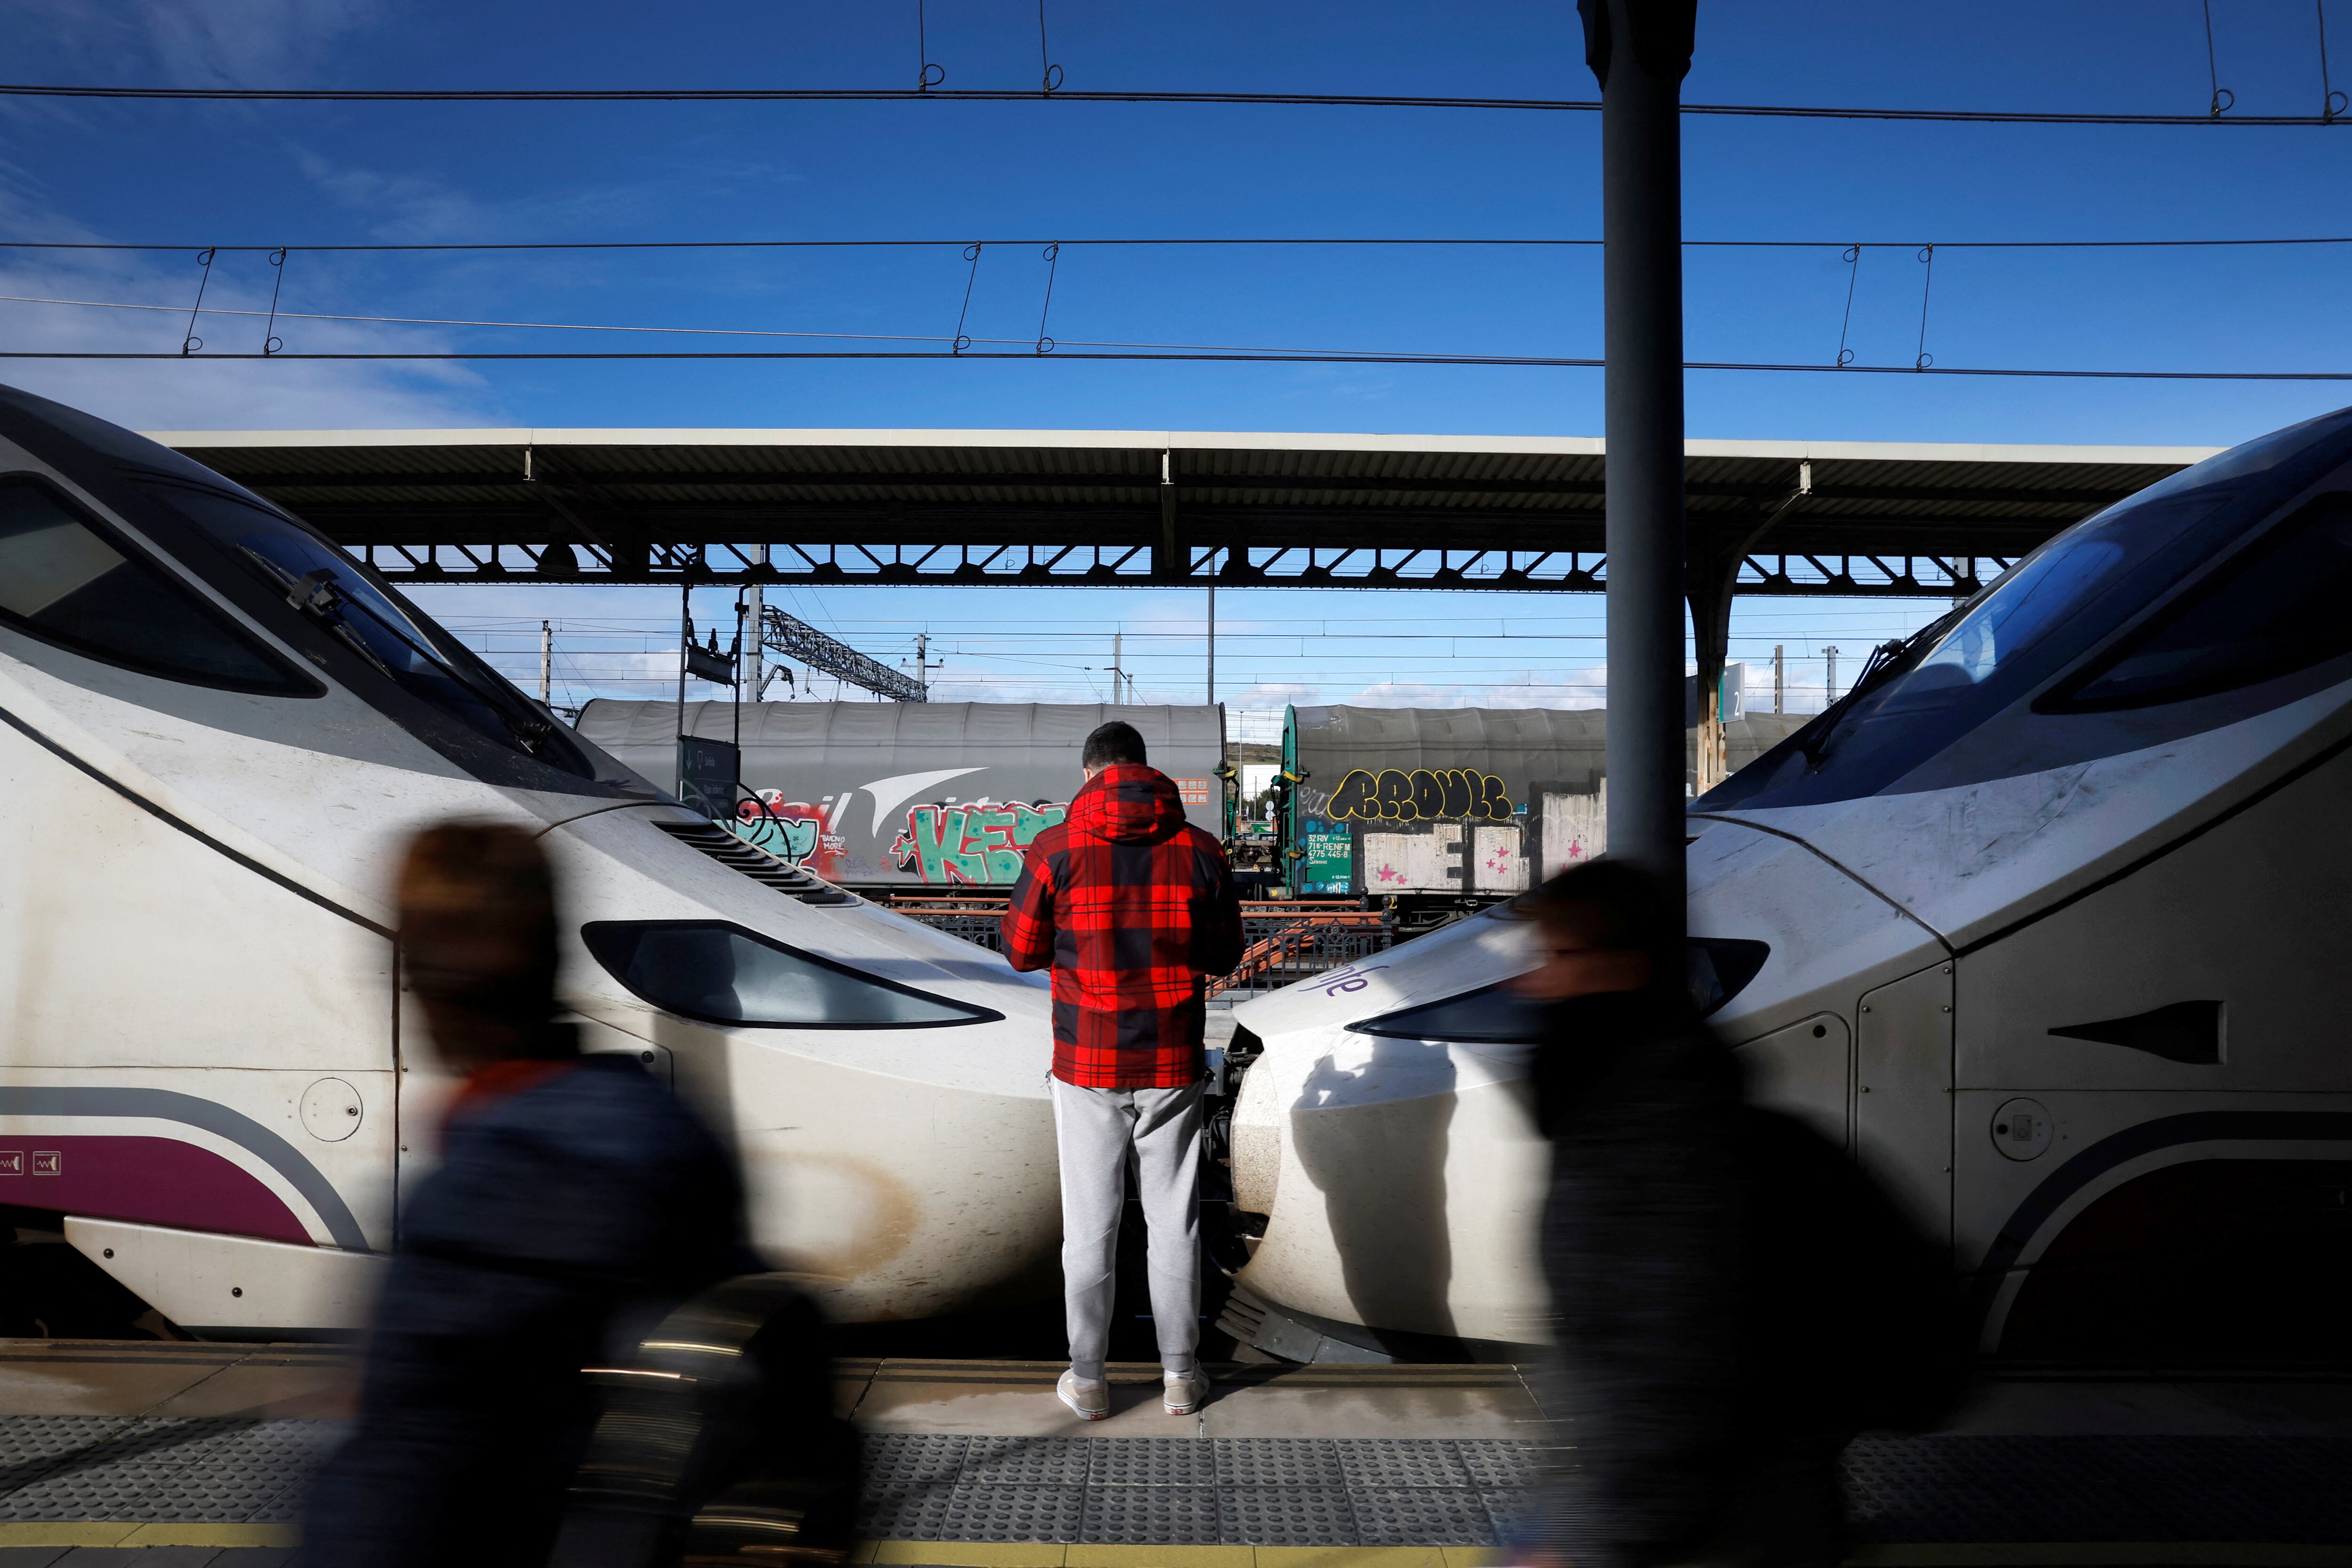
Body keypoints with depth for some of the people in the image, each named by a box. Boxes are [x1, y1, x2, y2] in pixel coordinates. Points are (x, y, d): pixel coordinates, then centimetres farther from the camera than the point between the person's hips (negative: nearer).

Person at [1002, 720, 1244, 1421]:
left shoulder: (1056, 849, -8)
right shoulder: (1200, 851, -3)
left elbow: (1022, 950, -1)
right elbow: (1225, 954, 5)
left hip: (1087, 1068, -1)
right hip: (1173, 1066, 1)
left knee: (1090, 1223, 10)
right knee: (1174, 1219, 13)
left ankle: (1087, 1379, 20)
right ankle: (1180, 1374, 23)